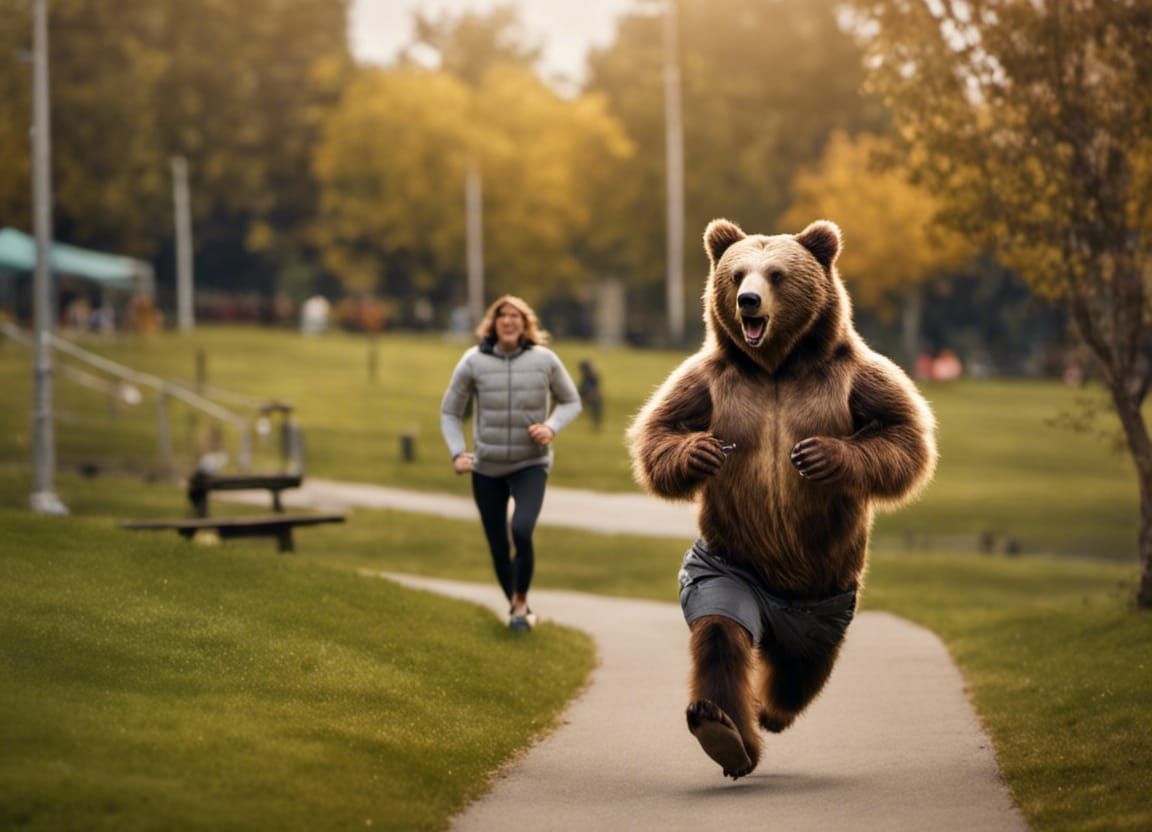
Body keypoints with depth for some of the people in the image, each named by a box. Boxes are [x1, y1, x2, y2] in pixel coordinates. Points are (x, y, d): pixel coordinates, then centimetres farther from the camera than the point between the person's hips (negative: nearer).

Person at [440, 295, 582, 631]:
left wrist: (552, 428, -12)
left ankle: (522, 601, -3)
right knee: (498, 547, 7)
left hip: (531, 465, -1)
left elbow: (570, 402, 7)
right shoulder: (473, 361, -6)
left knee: (522, 531, -25)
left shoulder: (544, 359, -6)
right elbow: (450, 412, 3)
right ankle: (514, 604, 34)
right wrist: (457, 454, -11)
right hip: (487, 468, 2)